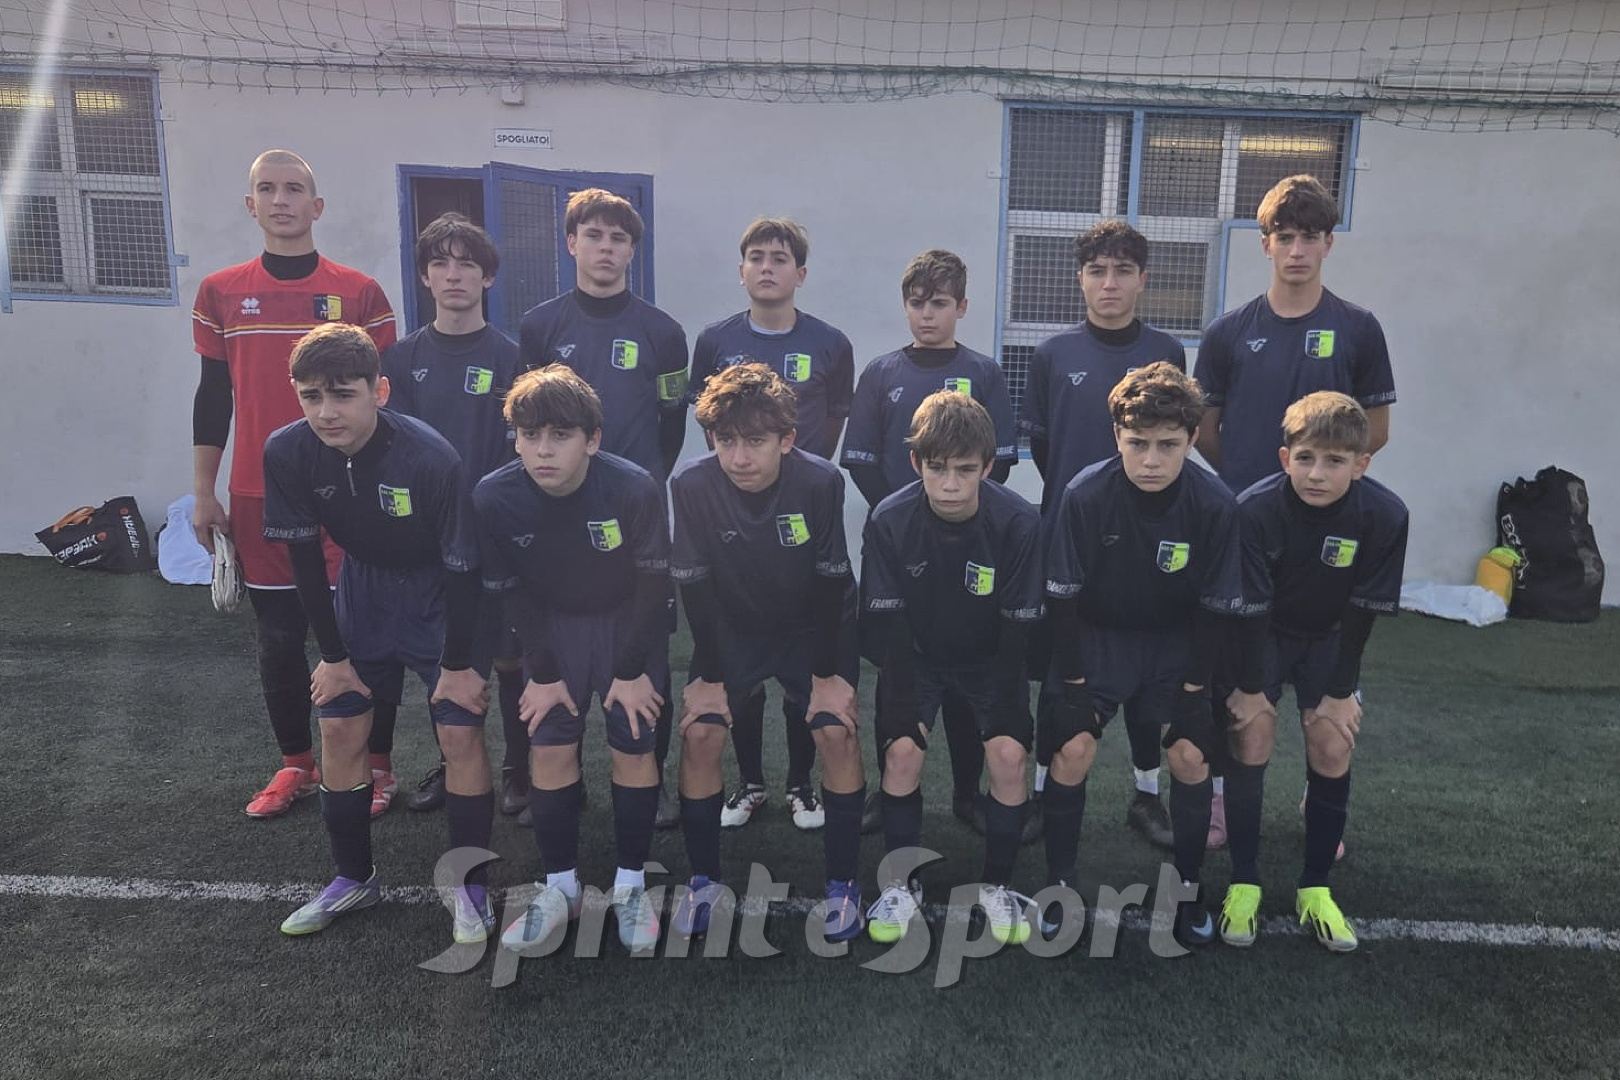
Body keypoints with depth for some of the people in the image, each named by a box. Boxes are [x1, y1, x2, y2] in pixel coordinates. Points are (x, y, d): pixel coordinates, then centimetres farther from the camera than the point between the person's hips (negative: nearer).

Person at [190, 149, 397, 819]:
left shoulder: (359, 293, -1)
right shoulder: (220, 293, 6)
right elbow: (213, 396, 10)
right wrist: (204, 493, 8)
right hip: (258, 499, 3)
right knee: (278, 641, 10)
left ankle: (374, 765, 19)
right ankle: (296, 765, 26)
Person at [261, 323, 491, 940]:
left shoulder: (430, 458, -32)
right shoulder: (287, 453, -19)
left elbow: (463, 568, -22)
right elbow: (304, 558, -8)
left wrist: (458, 663, -15)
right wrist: (333, 654, -3)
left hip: (442, 594, -4)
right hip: (364, 585, 4)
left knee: (461, 732, -9)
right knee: (339, 729, 4)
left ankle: (470, 885, 10)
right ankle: (354, 877, 25)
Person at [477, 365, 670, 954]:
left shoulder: (634, 489, -30)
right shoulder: (493, 497, -23)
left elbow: (653, 585, -17)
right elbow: (511, 592, -10)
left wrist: (631, 670, -12)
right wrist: (543, 673, -7)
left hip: (628, 622, -2)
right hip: (553, 624, 2)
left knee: (632, 746, -4)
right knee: (549, 747, -2)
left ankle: (632, 885, 13)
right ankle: (561, 885, 15)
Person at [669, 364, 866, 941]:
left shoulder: (822, 482, -27)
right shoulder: (690, 486, -25)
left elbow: (834, 582, -18)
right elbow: (695, 586, -15)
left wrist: (829, 674, -14)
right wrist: (709, 676, -11)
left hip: (811, 628, -1)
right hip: (730, 630, 1)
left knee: (838, 733, -14)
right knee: (699, 735, -11)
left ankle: (842, 882, 4)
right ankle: (703, 879, 9)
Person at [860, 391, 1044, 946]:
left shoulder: (1018, 521, -25)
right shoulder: (889, 521, -24)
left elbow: (1018, 624, -16)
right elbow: (886, 620, -17)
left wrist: (1004, 706, -17)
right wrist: (904, 704, -21)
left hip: (990, 657, 0)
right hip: (915, 654, 0)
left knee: (1009, 755, -14)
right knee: (902, 751, -16)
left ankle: (997, 887, 8)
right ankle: (902, 884, 6)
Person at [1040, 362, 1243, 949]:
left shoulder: (1216, 505, -21)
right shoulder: (1084, 495, -26)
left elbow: (1214, 608, -9)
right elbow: (1062, 597, -15)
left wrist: (1193, 686, -8)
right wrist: (1073, 681, -14)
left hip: (1174, 642, 1)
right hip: (1094, 635, -1)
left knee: (1191, 756, -8)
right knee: (1072, 749, -12)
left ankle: (1187, 889, 14)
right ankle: (1059, 884, 8)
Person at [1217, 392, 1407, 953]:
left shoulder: (1384, 514, -25)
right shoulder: (1255, 508, -31)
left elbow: (1362, 612, -15)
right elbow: (1249, 608, -22)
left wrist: (1340, 690, -11)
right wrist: (1249, 686, -15)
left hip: (1328, 637, 2)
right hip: (1259, 631, -2)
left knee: (1333, 744, -8)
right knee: (1253, 732, -14)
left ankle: (1316, 887, 9)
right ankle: (1244, 883, 1)